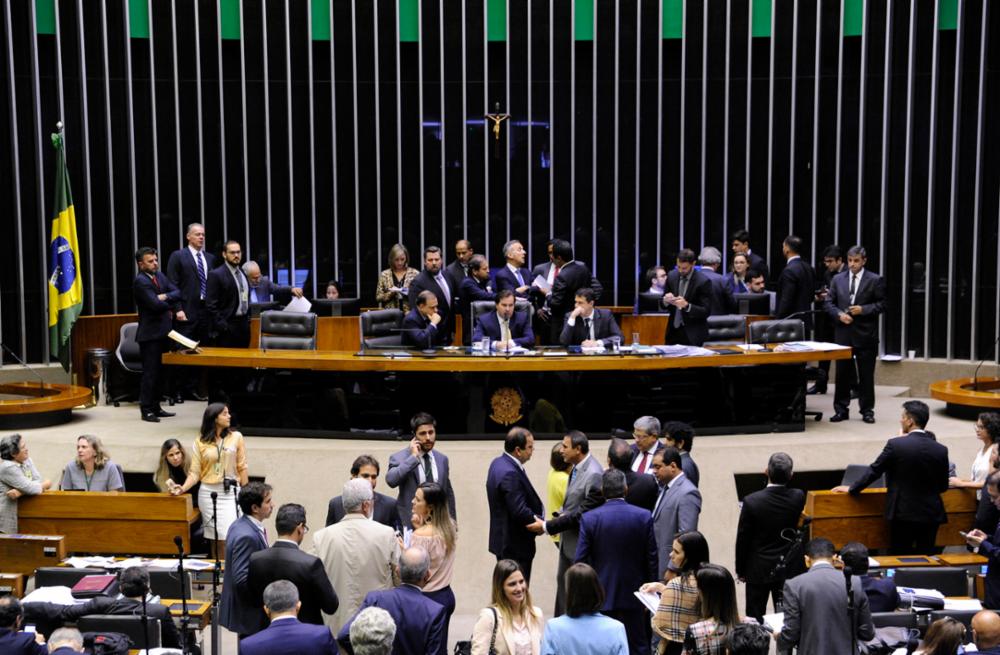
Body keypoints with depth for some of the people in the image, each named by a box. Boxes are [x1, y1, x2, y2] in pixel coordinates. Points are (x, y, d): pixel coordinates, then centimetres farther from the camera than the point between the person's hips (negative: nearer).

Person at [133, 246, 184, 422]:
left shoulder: (160, 276, 13)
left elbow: (177, 292, 5)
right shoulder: (140, 281, -13)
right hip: (150, 333, -8)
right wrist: (171, 308, -4)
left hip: (163, 331, 8)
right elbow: (155, 304, -22)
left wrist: (165, 297, -15)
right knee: (150, 372, -5)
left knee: (159, 372, 12)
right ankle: (146, 410, 1)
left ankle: (156, 407, 19)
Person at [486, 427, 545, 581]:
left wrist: (537, 518, 3)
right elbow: (519, 511, -26)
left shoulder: (498, 463, 8)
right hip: (515, 545, -10)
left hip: (505, 541, 10)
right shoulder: (510, 473, -24)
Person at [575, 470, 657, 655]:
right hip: (633, 596, 1)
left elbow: (580, 561, -7)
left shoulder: (589, 518, -10)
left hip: (602, 596, -1)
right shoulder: (644, 516, -7)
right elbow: (652, 559, -2)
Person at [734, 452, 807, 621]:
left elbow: (743, 539, -10)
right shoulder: (798, 497, -12)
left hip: (758, 570, -2)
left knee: (755, 619, 10)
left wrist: (740, 570, 3)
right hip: (789, 569, 2)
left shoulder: (751, 501, -20)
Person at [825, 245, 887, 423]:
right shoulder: (837, 279, 9)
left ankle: (867, 410, 12)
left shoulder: (875, 280, 0)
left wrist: (863, 310, -15)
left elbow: (882, 304, -2)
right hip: (843, 333, 3)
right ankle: (841, 409, 13)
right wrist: (839, 314, -9)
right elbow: (829, 302, 9)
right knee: (842, 373, 6)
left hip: (865, 335, -2)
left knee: (866, 374, 4)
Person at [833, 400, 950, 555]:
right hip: (931, 514, 3)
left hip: (903, 514, -3)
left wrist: (852, 489, 12)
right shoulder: (941, 450, -2)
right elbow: (943, 487, 6)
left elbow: (874, 471, -3)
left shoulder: (895, 444, -12)